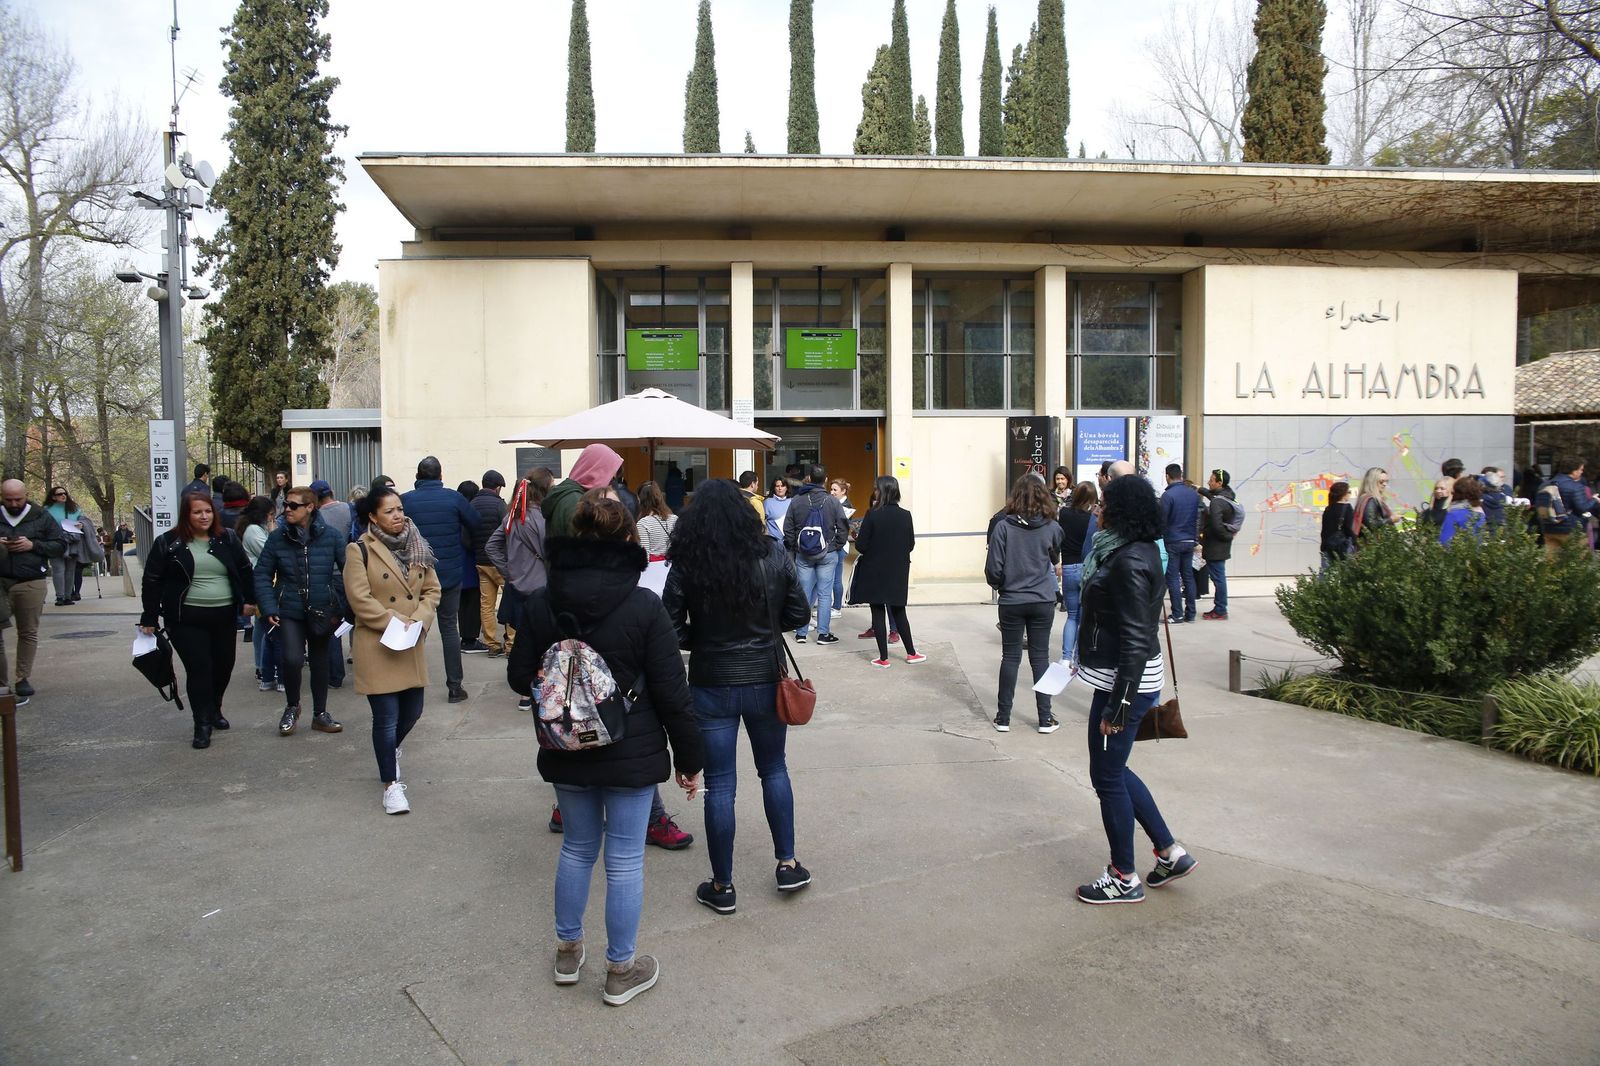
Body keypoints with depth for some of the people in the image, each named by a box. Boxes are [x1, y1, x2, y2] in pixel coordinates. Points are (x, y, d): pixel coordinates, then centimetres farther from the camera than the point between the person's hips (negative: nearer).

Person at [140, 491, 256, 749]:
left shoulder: (227, 539, 6)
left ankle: (214, 710, 33)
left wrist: (249, 600, 10)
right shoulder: (168, 543, -2)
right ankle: (202, 723, 0)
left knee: (223, 666, 11)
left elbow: (245, 571, 14)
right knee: (198, 668, -8)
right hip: (187, 619, -3)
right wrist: (149, 618, 0)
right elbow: (152, 581, 1)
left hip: (224, 616, 4)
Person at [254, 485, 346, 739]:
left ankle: (320, 714, 29)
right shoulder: (277, 537, -4)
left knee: (320, 661, 13)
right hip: (289, 611, 0)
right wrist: (269, 608, -8)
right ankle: (292, 706, 14)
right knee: (292, 659, -14)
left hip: (322, 611, 0)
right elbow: (262, 574, 1)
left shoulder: (331, 536, -7)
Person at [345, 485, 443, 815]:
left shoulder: (417, 547, 9)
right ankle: (391, 784, 9)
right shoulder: (360, 550, -8)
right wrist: (395, 622, -15)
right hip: (377, 645, -5)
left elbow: (432, 590, 9)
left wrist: (419, 620, -7)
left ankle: (389, 750, 43)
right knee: (387, 717, -3)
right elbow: (360, 599, -14)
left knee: (412, 711, 12)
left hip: (412, 644, 6)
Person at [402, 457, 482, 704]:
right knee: (450, 628, 8)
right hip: (450, 574, 0)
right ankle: (454, 686, 8)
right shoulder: (454, 498, -7)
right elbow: (475, 525, 0)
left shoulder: (405, 500, -8)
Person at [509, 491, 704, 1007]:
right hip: (632, 753, -4)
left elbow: (521, 677, 2)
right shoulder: (644, 606, -16)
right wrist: (689, 758, -2)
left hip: (566, 752, 4)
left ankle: (568, 950, 37)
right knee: (625, 859, 9)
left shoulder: (542, 602, -6)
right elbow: (671, 692, -12)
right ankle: (621, 969, 22)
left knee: (577, 847, 22)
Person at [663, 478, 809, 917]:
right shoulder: (773, 556, -8)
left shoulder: (685, 567, -13)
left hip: (711, 687, -2)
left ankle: (722, 887, 20)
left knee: (719, 785, 9)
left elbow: (672, 633, -12)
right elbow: (798, 612, 0)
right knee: (774, 770, 23)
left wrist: (704, 637, 7)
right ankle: (787, 864, 29)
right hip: (766, 681, 2)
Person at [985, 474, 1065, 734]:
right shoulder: (1052, 527, -5)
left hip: (1012, 601, -1)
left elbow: (993, 569, -11)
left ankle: (1003, 717, 14)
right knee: (1040, 657, 9)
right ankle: (1045, 718, 13)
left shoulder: (1004, 526, -12)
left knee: (1010, 657, 9)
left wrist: (999, 585, 10)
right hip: (1043, 602, 1)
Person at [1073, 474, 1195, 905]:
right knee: (1114, 770, 21)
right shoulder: (1140, 551, 9)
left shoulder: (1129, 563, -22)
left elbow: (1136, 640, -24)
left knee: (1108, 777, 3)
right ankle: (1170, 853, 29)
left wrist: (1118, 705, -22)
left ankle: (1124, 880, 18)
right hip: (1123, 678, 10)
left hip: (1124, 683, -10)